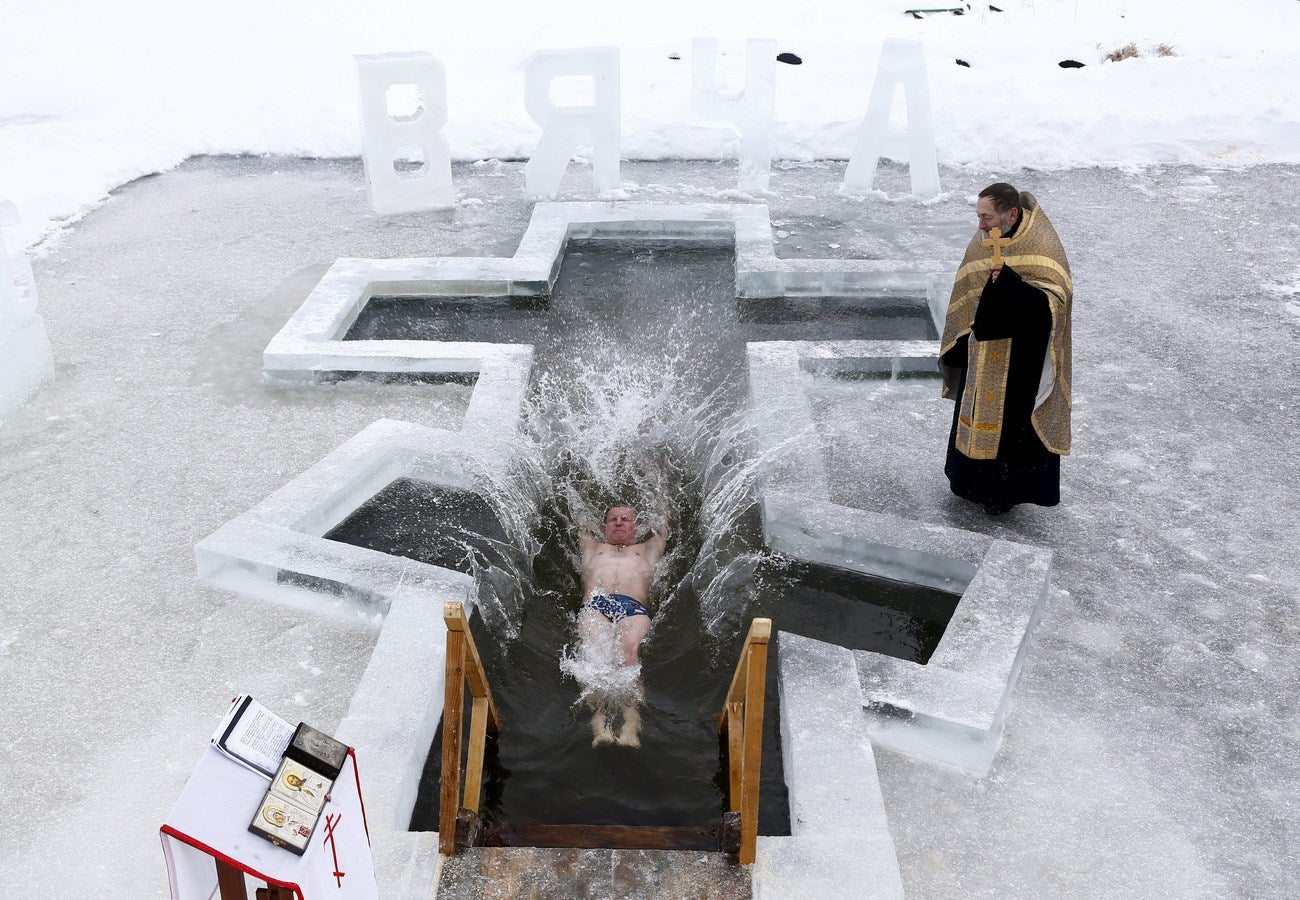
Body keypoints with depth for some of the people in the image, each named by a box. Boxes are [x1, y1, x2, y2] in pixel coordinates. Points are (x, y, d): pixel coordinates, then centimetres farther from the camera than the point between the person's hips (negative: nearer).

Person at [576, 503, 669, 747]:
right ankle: (599, 725, -52)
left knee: (628, 649, -35)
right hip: (594, 605, 1)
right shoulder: (592, 548, 43)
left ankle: (631, 727, -52)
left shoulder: (646, 550, 42)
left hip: (634, 608, 0)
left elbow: (663, 527, 45)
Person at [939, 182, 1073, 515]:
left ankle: (1006, 489, 19)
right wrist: (956, 348, 12)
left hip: (1020, 361, -6)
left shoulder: (1041, 244, -17)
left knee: (1013, 421, 4)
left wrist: (1011, 282, -40)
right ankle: (975, 478, 30)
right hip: (982, 356, 6)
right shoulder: (982, 242, 1)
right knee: (977, 414, 15)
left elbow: (1055, 298, -26)